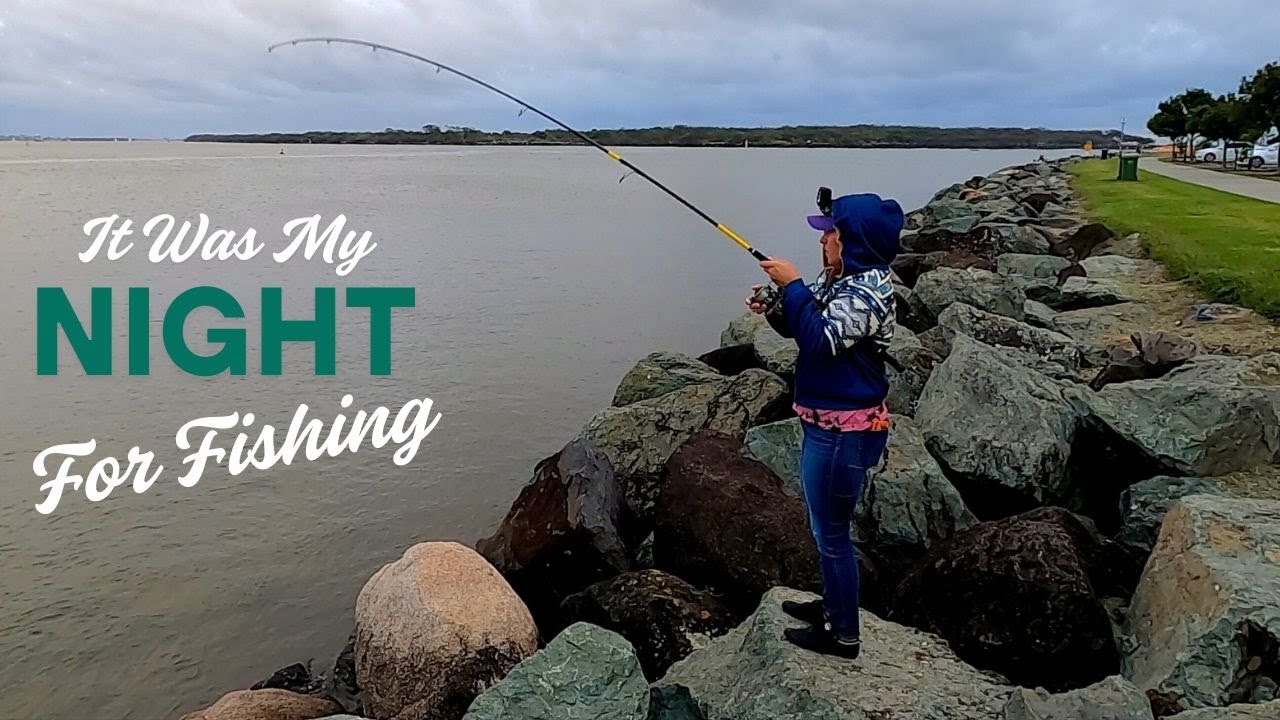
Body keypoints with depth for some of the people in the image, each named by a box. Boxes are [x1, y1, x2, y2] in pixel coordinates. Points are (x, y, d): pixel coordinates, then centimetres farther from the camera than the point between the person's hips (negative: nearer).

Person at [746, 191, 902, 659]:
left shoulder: (869, 289, -21)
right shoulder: (839, 278, 7)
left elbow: (821, 340, -30)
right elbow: (806, 328, 17)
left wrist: (792, 286, -24)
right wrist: (774, 309, -1)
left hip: (844, 431, -10)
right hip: (825, 423, 10)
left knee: (831, 532, 3)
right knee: (826, 526, 24)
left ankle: (843, 634, 20)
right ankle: (833, 605, 43)